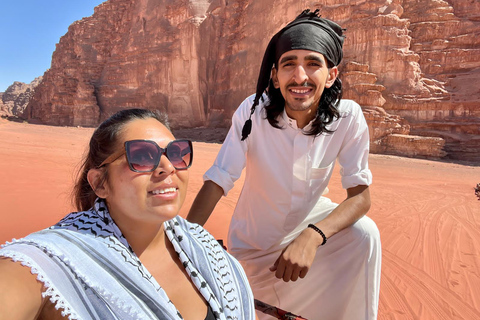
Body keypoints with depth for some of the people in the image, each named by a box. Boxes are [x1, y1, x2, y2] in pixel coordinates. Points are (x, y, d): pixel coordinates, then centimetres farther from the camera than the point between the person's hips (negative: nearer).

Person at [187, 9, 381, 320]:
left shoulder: (348, 117, -21)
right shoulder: (253, 111, -26)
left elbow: (361, 195, -20)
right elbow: (216, 183, -26)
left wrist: (312, 236, -39)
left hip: (310, 218, 1)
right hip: (255, 241, -1)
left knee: (364, 233, -23)